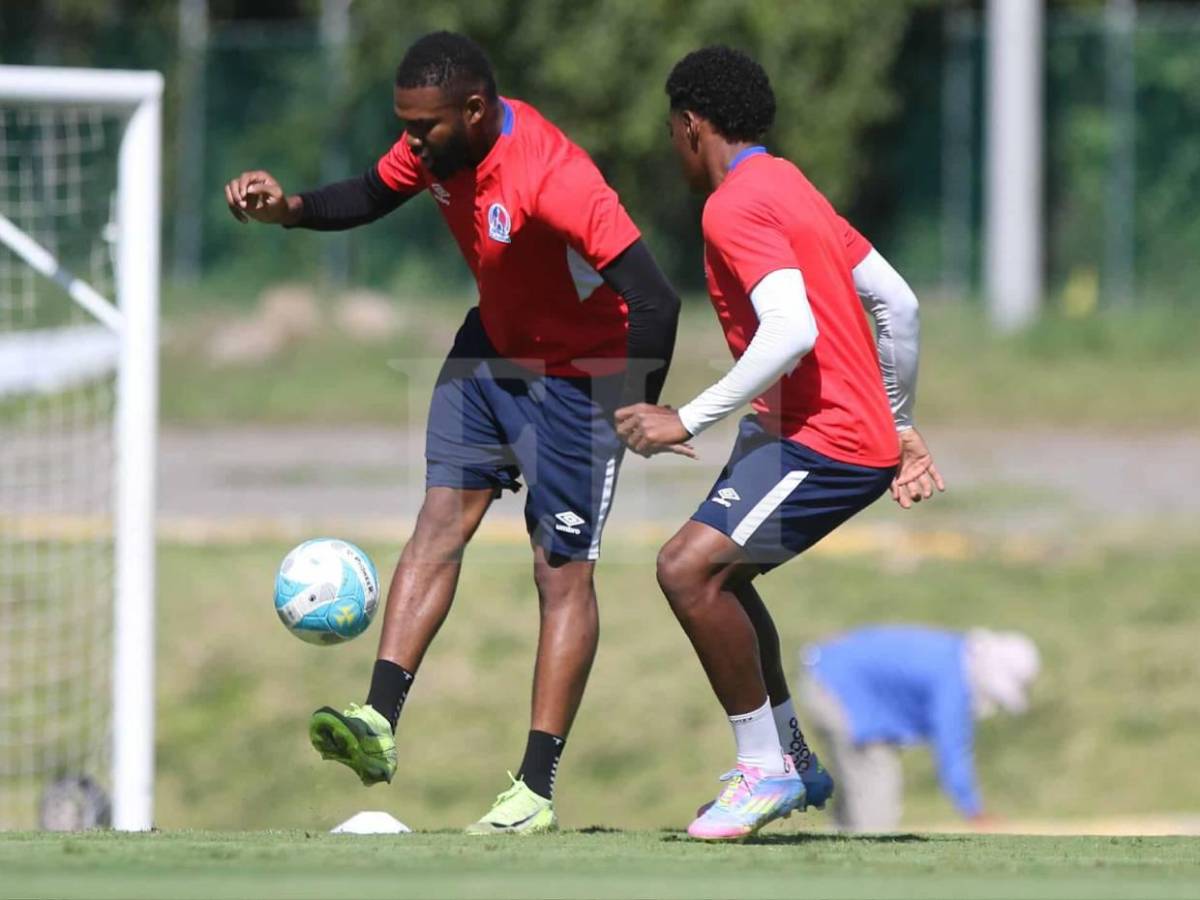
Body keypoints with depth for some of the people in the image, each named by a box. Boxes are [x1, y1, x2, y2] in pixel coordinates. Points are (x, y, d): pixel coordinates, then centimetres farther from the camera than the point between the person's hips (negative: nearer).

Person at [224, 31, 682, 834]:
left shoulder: (552, 178, -35)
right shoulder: (442, 144, -10)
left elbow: (653, 300, -37)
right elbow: (372, 195, 10)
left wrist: (638, 414, -34)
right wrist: (289, 209, -8)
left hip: (576, 370, -7)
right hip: (493, 346, 7)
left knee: (563, 571, -4)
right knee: (442, 518, -5)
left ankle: (538, 789, -2)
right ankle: (379, 722, -13)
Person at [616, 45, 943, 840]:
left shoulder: (734, 207, -14)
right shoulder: (791, 190, 17)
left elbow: (792, 332, -28)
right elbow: (898, 304, 20)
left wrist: (689, 420, -23)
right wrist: (899, 424, 28)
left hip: (826, 443, -11)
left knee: (690, 569, -18)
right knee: (718, 573, 21)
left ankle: (767, 767, -10)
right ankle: (792, 761, 27)